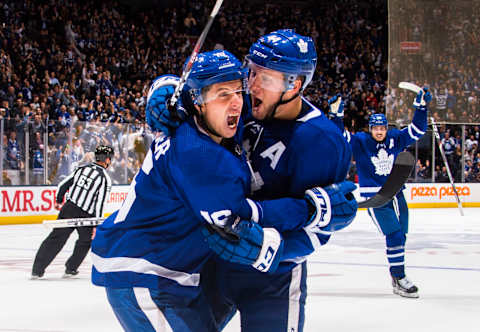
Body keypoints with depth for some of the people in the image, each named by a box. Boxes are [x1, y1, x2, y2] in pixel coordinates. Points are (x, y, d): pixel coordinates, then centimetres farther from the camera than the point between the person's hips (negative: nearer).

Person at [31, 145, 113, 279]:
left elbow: (63, 185, 12)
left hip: (68, 208, 4)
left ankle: (37, 270, 0)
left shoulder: (82, 169, 9)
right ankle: (70, 269, 22)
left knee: (55, 238, 4)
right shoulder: (105, 178, -6)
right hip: (86, 215, -4)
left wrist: (58, 201, 29)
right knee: (85, 240, 21)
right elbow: (99, 204, -11)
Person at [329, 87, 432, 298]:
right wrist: (336, 116, -30)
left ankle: (397, 275, 28)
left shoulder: (396, 139, 2)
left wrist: (421, 107, -9)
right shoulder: (360, 142, -7)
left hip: (396, 194, 5)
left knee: (400, 236, 11)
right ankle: (399, 280, -10)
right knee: (394, 235, -14)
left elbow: (417, 131, 3)